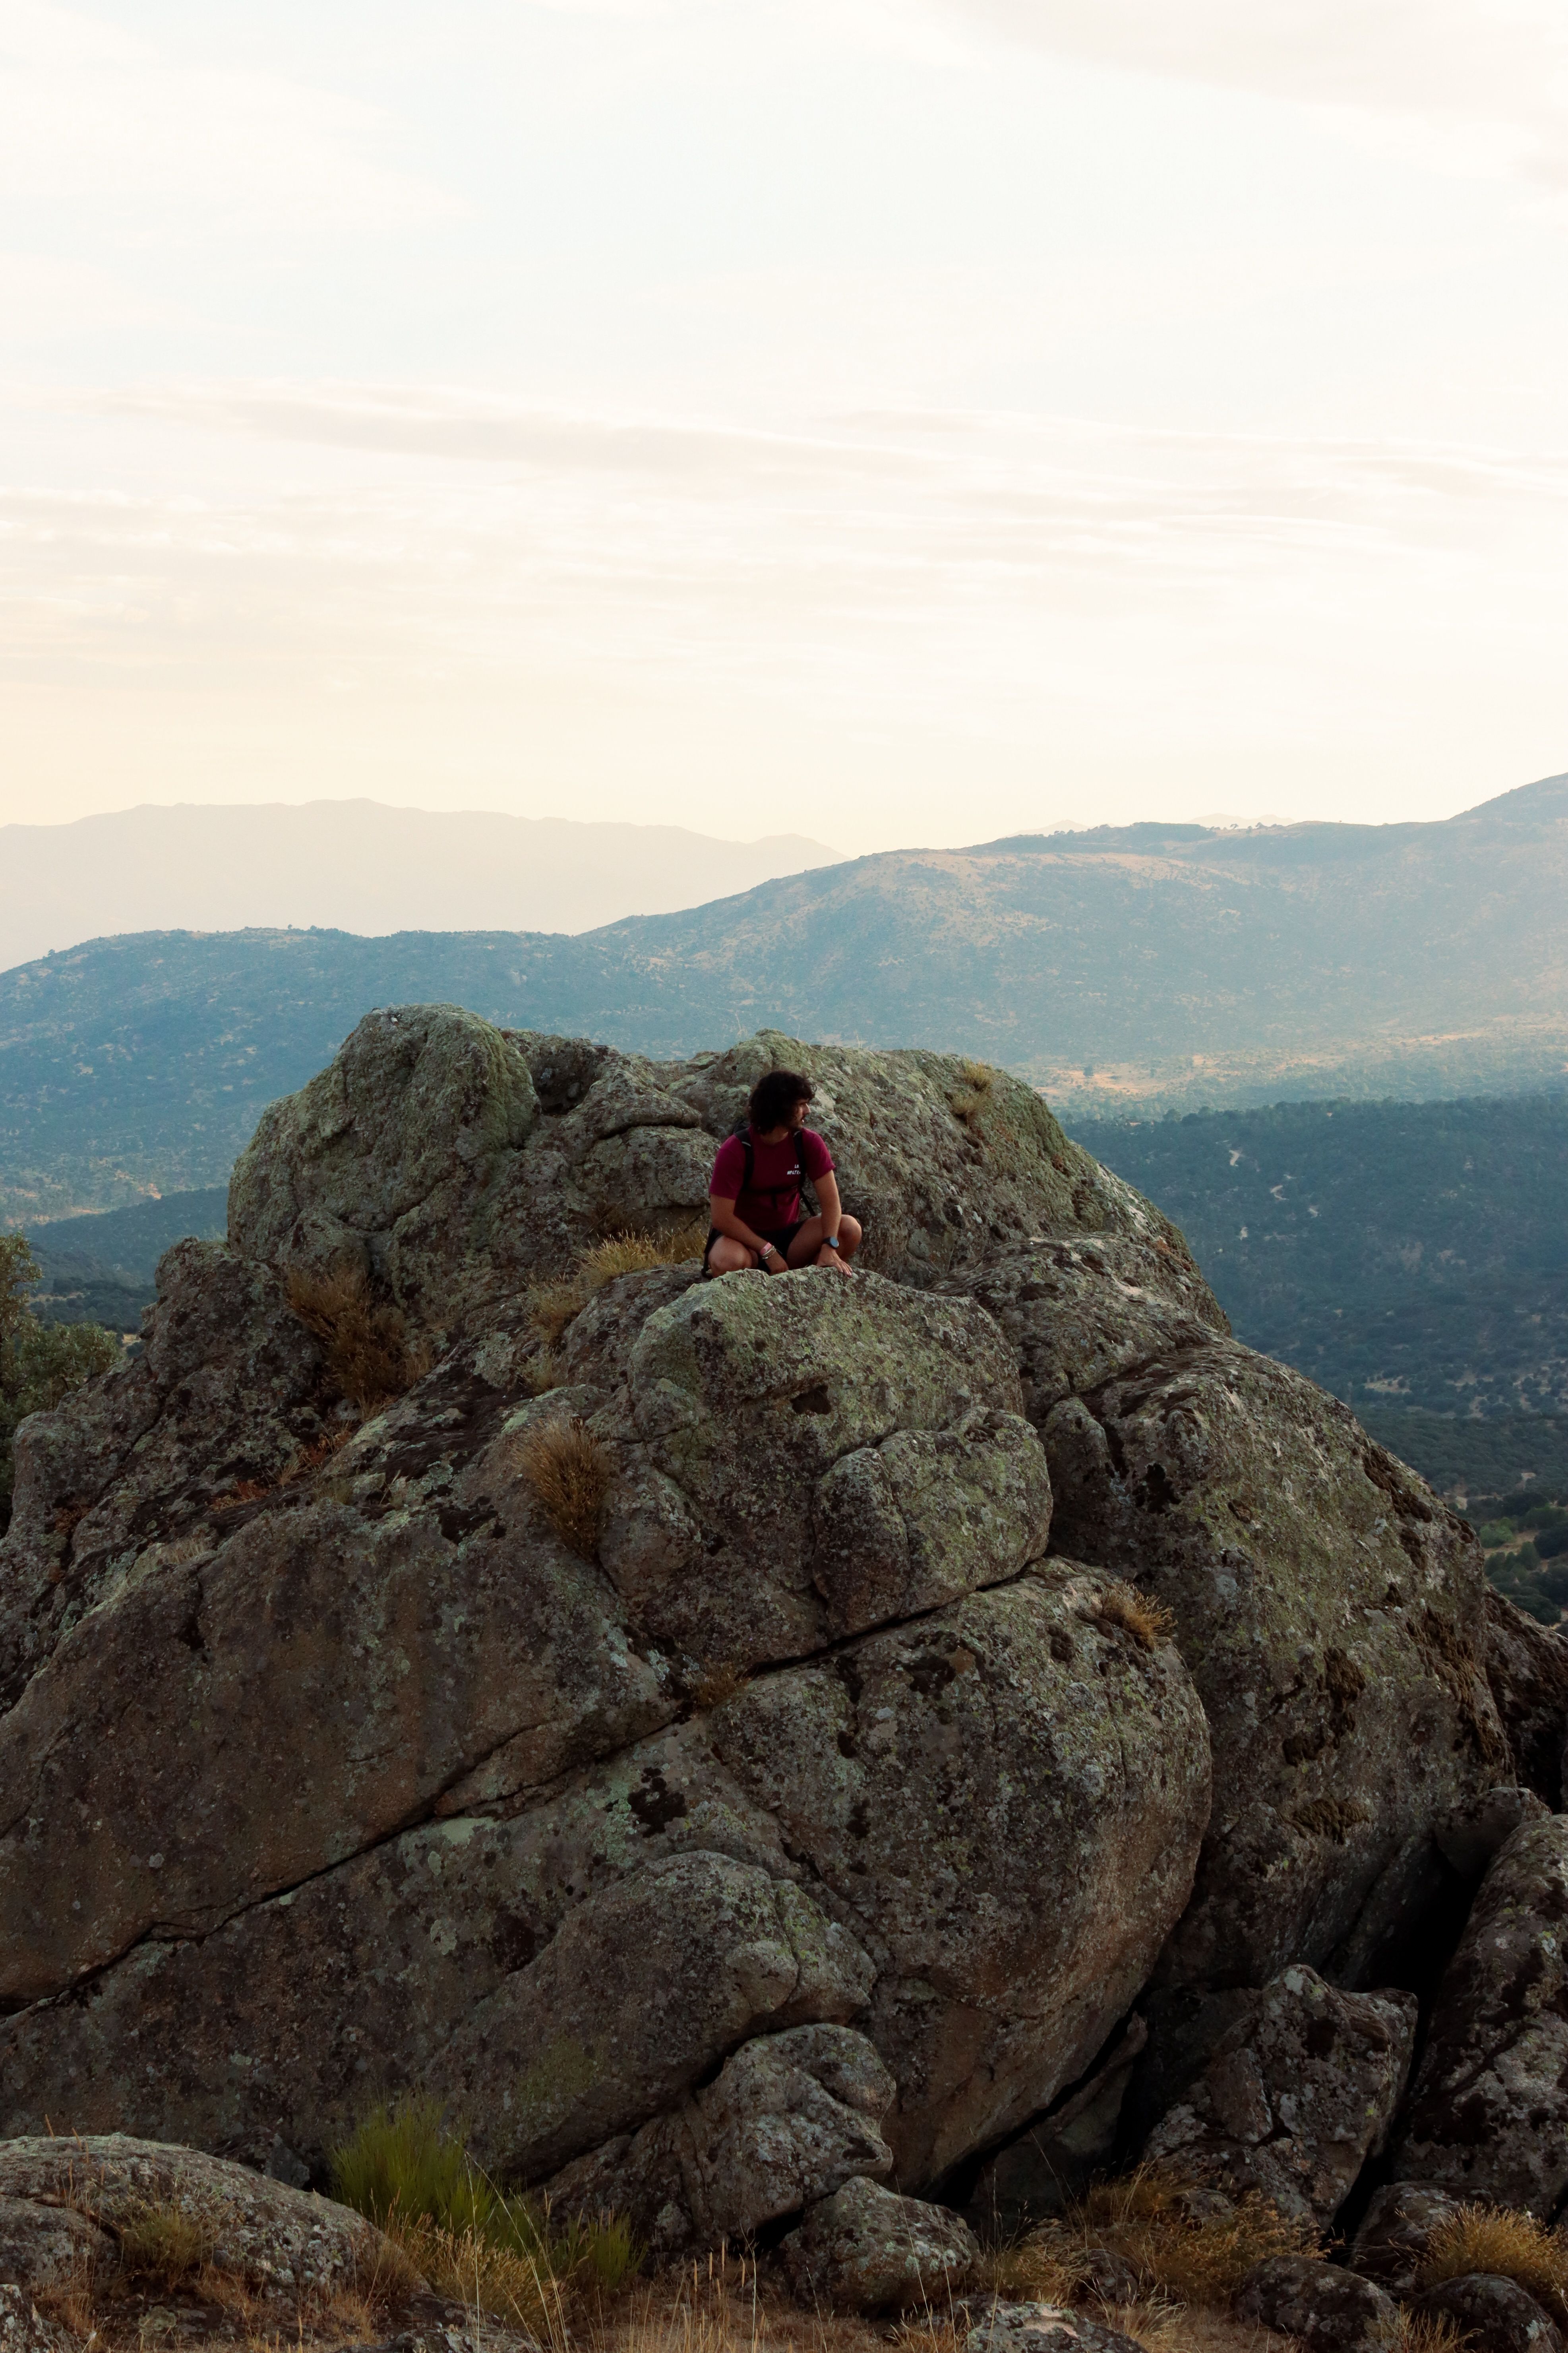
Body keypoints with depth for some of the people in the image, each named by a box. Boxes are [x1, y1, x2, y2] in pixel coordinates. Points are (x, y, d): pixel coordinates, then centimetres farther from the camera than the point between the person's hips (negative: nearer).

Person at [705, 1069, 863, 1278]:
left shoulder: (807, 1142, -5)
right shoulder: (736, 1150, -18)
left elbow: (830, 1199, -12)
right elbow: (722, 1218, -20)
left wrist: (829, 1248, -28)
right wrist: (768, 1252, -23)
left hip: (788, 1234, 4)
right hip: (745, 1237, -4)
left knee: (850, 1229, -20)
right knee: (727, 1262, -40)